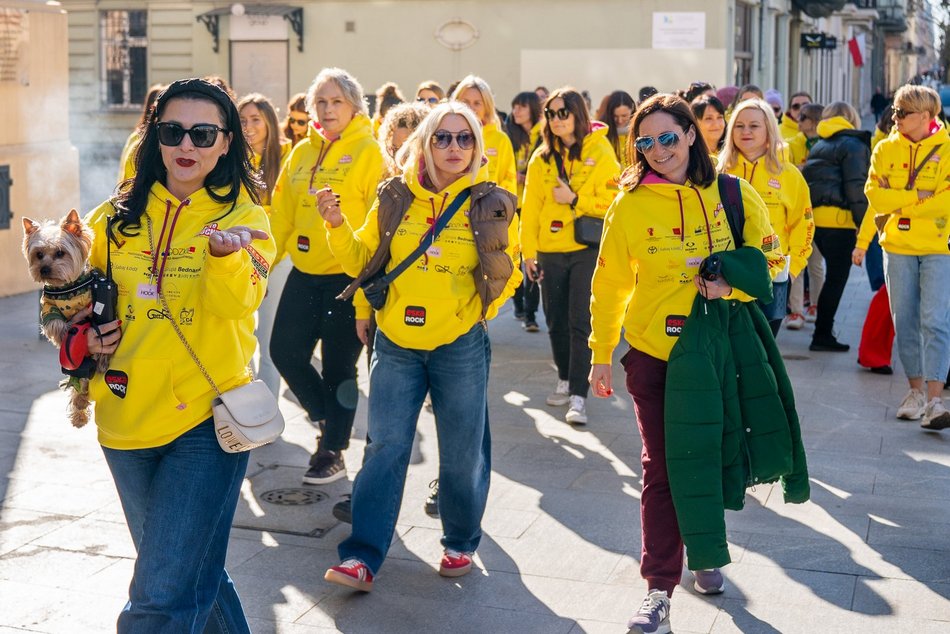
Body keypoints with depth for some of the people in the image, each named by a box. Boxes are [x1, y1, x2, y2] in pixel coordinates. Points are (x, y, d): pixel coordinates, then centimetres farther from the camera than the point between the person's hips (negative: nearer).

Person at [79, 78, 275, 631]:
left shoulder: (242, 213, -5)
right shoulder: (119, 216, 4)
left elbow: (238, 303, -24)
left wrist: (227, 252, -44)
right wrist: (85, 334, -4)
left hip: (207, 417, -5)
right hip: (128, 417, 5)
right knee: (190, 568, 22)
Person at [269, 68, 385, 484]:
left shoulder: (368, 152, -9)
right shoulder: (302, 153, 9)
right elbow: (283, 213, 11)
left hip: (347, 277, -6)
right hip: (305, 273, 6)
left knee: (338, 367, 4)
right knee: (285, 351, 7)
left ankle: (333, 452, 20)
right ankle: (327, 417, 32)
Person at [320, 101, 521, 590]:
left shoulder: (490, 203, -2)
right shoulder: (395, 197, 2)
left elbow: (507, 275, 5)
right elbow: (362, 259, 5)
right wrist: (337, 227, -10)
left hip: (460, 346, -1)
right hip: (396, 342, 1)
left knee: (461, 453, 9)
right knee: (385, 448, 0)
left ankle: (460, 542, 29)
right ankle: (362, 556, 5)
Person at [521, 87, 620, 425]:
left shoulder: (600, 152, -4)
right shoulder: (541, 158, 7)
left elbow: (612, 200, -7)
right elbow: (530, 207, 7)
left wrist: (574, 200, -15)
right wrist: (529, 250, 3)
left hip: (588, 248, -4)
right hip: (550, 251, 4)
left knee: (581, 322, -8)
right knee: (556, 320, 12)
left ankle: (578, 396, -6)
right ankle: (566, 379, 31)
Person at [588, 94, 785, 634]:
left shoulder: (732, 195, -3)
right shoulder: (631, 205, -5)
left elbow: (769, 258, 2)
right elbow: (609, 284, 0)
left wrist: (731, 285, -17)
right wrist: (602, 355, 1)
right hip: (654, 355, -1)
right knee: (662, 468, 0)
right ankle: (660, 589, 5)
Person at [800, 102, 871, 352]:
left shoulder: (819, 146, 19)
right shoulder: (853, 145, -3)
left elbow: (808, 179, 18)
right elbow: (856, 187, -11)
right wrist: (864, 224, -9)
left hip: (816, 216, 7)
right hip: (839, 218, -7)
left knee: (834, 275, 18)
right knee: (837, 278, 0)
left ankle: (824, 330, 21)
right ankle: (822, 335, 1)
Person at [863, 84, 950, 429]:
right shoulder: (886, 149, 5)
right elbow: (874, 194, -5)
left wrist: (900, 203, -13)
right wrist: (917, 197, -15)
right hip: (898, 247, 4)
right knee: (905, 322, 9)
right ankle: (916, 390, 22)